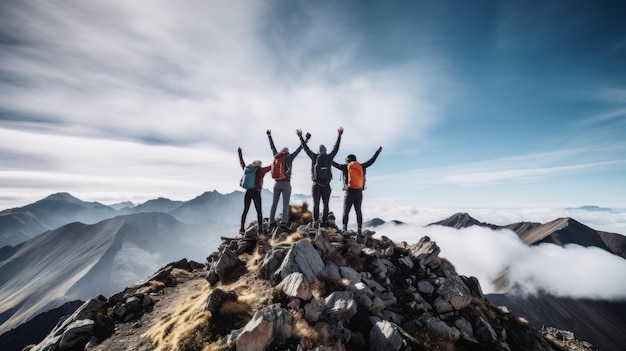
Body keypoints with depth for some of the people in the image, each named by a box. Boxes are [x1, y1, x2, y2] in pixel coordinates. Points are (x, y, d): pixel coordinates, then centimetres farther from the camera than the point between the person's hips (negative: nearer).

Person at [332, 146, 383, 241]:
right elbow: (371, 161, 17)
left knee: (346, 212, 2)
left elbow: (335, 164, 6)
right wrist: (378, 151, 30)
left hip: (349, 192, -4)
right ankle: (359, 230, 14)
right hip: (359, 192, 4)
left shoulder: (345, 167, -1)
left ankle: (344, 229, -5)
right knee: (358, 211, 14)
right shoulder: (361, 166, 7)